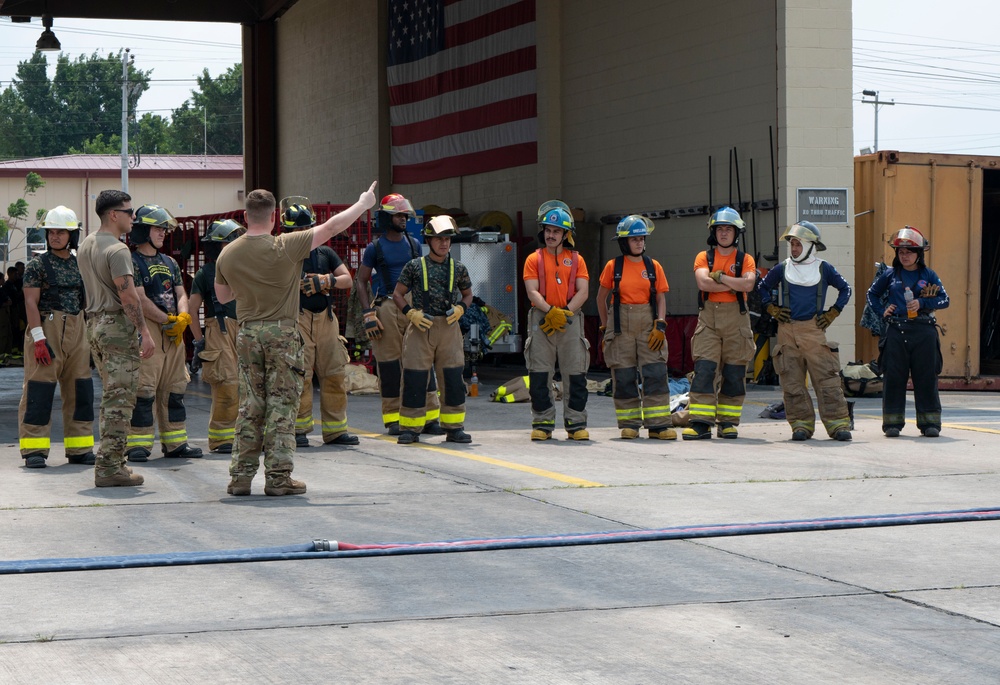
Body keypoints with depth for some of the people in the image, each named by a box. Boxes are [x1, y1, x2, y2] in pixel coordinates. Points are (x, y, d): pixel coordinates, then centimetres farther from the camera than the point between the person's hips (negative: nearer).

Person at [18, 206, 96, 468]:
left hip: (77, 330, 5)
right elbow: (31, 302, -9)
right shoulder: (38, 265, -2)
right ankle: (34, 450, -2)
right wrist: (38, 338, -17)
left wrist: (90, 335, 13)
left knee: (80, 391, 6)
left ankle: (79, 448, 14)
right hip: (46, 328, -5)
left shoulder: (80, 265, 13)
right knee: (39, 390, -6)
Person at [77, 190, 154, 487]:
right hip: (118, 325, -9)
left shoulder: (85, 245, 13)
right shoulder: (117, 249, -15)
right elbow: (128, 295, -20)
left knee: (111, 396, 16)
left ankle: (109, 462, 17)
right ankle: (109, 467, -9)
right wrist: (145, 332, -19)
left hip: (95, 323, 9)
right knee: (119, 399, -7)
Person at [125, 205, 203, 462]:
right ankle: (139, 444, -7)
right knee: (144, 388, -10)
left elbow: (180, 294, 16)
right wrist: (168, 320, -13)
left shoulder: (170, 262, 19)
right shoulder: (133, 262, -5)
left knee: (174, 388, 11)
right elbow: (140, 300, -13)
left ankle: (175, 443, 17)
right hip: (147, 329, -8)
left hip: (174, 332, 8)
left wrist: (182, 317, -5)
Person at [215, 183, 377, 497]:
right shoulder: (286, 247, -11)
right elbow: (333, 226, -5)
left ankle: (241, 476, 8)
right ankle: (278, 477, -1)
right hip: (282, 332, -4)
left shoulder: (227, 255, 1)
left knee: (250, 407, 9)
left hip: (247, 333, 4)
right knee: (282, 405, 0)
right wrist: (364, 203, 8)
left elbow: (222, 296, 15)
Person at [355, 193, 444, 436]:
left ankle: (430, 418, 1)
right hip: (387, 307, -3)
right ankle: (393, 419, 6)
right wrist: (368, 314, -6)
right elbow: (361, 281, 3)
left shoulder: (413, 244, 13)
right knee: (389, 364, -2)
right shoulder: (375, 248, 2)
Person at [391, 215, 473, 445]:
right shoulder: (414, 266, 3)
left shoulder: (458, 268, 9)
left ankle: (454, 428, 10)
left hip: (449, 328, 2)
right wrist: (411, 313, -8)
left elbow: (468, 294, 21)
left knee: (453, 378, 0)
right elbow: (398, 294, 7)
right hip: (421, 327, -2)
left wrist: (460, 309, 0)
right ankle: (410, 428, 6)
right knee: (414, 379, -2)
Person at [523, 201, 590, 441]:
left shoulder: (576, 260, 11)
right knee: (539, 375, -2)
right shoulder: (534, 259, 8)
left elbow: (583, 292, 3)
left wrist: (565, 313, -11)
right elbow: (532, 291, -3)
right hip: (541, 320, -1)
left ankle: (576, 423, 4)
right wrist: (550, 311, -17)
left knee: (576, 374, -2)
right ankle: (542, 423, 5)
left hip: (570, 320, 1)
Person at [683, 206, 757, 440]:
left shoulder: (745, 260, 9)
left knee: (734, 374, 2)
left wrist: (720, 276, -9)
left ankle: (728, 422, 10)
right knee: (704, 370, -9)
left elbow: (748, 284, -11)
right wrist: (734, 285, -8)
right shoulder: (704, 257, 9)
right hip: (708, 317, -1)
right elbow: (703, 282, -10)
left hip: (736, 318, 1)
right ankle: (700, 423, -11)